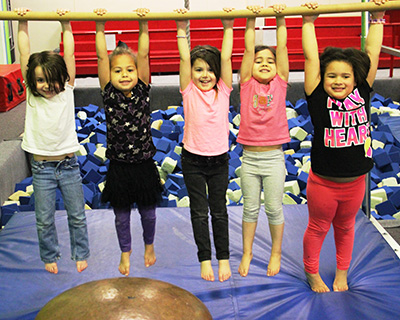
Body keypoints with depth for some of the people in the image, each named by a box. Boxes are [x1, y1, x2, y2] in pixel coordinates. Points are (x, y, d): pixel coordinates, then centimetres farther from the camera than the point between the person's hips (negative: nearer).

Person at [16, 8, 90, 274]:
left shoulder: (67, 90, -5)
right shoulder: (32, 94, -4)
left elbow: (69, 54, -8)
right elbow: (25, 54, -7)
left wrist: (66, 25, -10)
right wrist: (23, 25, -7)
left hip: (68, 164, 0)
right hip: (41, 167, 0)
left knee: (77, 215, 11)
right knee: (44, 219, 9)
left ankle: (81, 254, 30)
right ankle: (50, 256, 30)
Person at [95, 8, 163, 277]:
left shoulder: (143, 92, -7)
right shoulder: (109, 94, -7)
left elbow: (144, 55, -13)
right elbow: (102, 57, -12)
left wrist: (144, 25, -18)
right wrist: (100, 27, -18)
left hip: (144, 165, 0)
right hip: (118, 167, 0)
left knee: (148, 212, 17)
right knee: (121, 215, 16)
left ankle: (149, 245, 44)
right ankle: (125, 251, 40)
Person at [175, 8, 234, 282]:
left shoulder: (223, 91, -1)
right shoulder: (189, 92, -4)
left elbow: (226, 58, -7)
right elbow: (184, 59, -10)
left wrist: (228, 27, -10)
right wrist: (182, 30, -12)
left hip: (219, 159, 1)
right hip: (193, 160, -1)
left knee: (219, 211, 11)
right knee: (199, 212, 8)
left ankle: (223, 258, 23)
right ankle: (205, 259, 21)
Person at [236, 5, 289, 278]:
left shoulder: (280, 84, 1)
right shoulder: (247, 84, 0)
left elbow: (282, 47, -4)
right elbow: (249, 49, -6)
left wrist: (280, 18, -8)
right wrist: (251, 20, -10)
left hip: (274, 157, 0)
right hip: (249, 157, 1)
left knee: (274, 209, 8)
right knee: (250, 209, 12)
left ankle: (276, 252, 27)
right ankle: (247, 252, 28)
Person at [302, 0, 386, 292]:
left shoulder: (362, 94, -5)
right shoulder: (318, 98, -14)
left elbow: (372, 53, -3)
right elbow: (311, 57, -15)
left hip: (355, 182, 3)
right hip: (323, 183, -3)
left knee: (345, 227, 22)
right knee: (318, 228, 16)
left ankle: (342, 273, 42)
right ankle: (312, 273, 37)